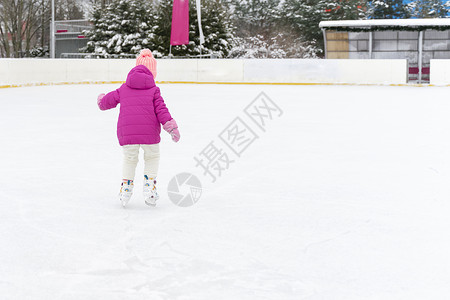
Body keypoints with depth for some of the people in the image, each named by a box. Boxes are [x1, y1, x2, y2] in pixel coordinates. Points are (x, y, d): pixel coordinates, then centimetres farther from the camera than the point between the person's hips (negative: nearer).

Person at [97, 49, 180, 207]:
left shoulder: (124, 88, 13)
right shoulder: (153, 89, 5)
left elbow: (109, 100, 21)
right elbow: (160, 109, -3)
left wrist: (101, 101, 45)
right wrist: (171, 127, -2)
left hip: (127, 131, 2)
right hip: (149, 131, -2)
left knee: (130, 158, 23)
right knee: (152, 157, 19)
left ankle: (126, 185, 19)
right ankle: (149, 185, 10)